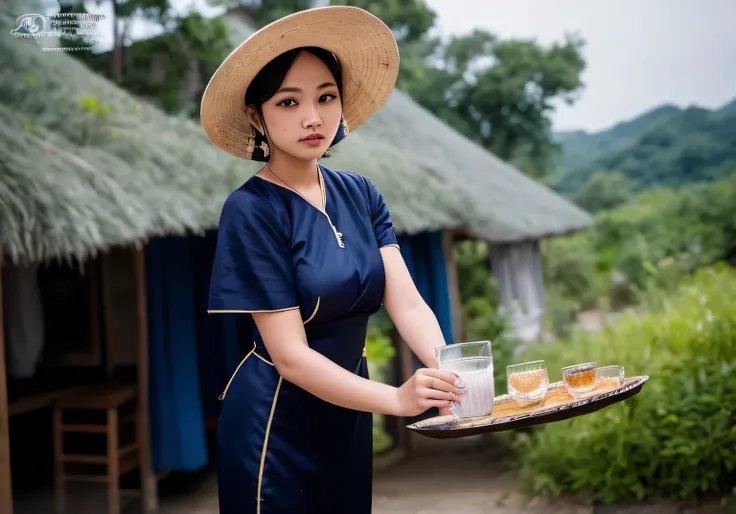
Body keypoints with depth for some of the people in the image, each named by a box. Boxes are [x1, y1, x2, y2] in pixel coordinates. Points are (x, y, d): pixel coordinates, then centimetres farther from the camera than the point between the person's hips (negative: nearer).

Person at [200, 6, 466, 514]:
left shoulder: (360, 194, -1)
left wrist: (449, 374, -27)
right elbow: (291, 355, -21)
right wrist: (397, 398, -34)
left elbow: (408, 303, -8)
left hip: (348, 411, 6)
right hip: (275, 427, -5)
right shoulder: (251, 211, -18)